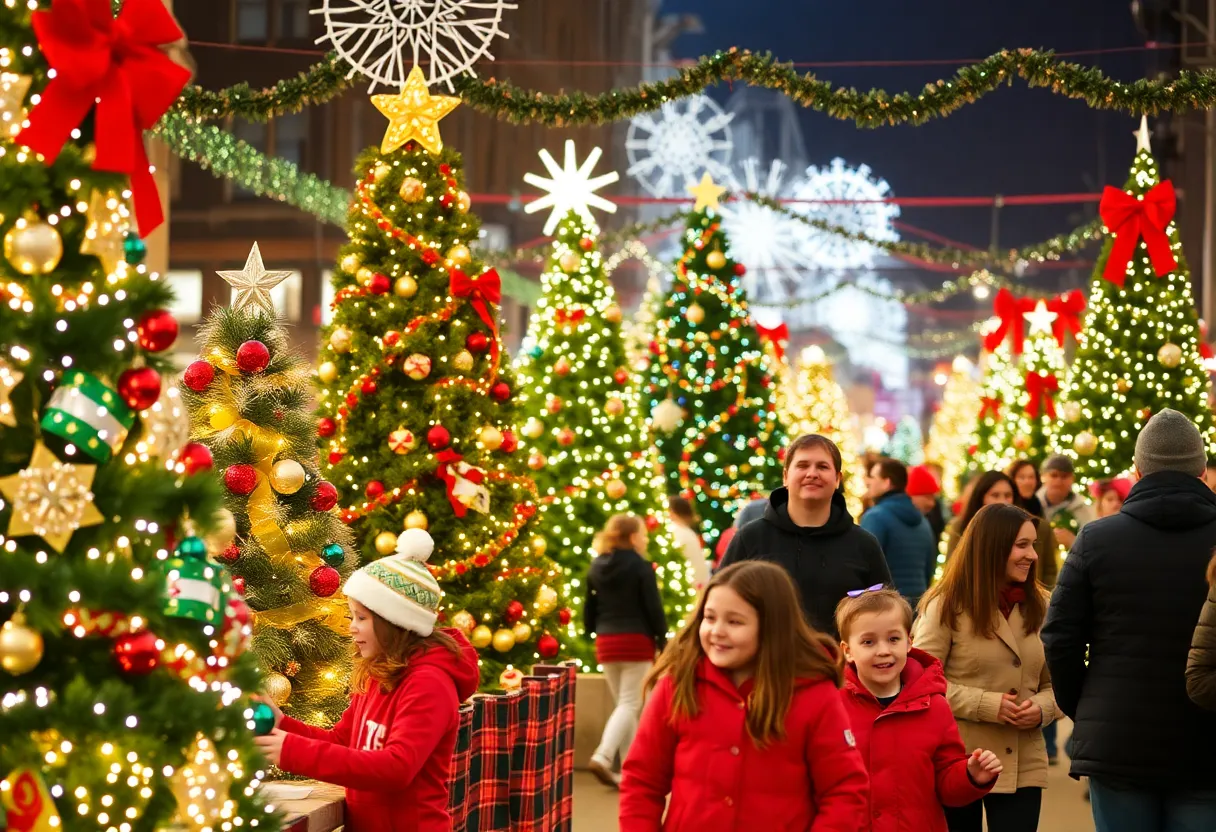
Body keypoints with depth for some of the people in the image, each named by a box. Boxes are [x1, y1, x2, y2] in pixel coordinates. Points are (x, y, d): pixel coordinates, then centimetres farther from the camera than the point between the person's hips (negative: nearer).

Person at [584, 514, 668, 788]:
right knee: (629, 704, -4)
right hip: (636, 641, -6)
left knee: (623, 703, 15)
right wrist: (663, 642, -1)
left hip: (606, 642, 6)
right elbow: (654, 609, -10)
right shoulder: (641, 568, -9)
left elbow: (589, 609, 12)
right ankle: (603, 756, -22)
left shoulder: (597, 567, 8)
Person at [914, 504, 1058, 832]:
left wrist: (1042, 708, -11)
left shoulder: (1041, 606, 9)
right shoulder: (947, 606, -5)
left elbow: (1056, 681, 12)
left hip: (1023, 767, 3)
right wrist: (987, 705, -18)